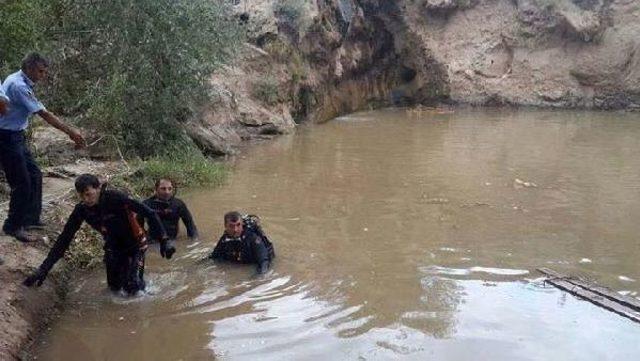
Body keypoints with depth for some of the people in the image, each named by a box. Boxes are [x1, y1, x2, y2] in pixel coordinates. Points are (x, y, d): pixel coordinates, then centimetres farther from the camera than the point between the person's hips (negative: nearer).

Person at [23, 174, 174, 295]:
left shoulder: (115, 198, -30)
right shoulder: (81, 209, -15)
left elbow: (148, 213, -27)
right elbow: (65, 238, -12)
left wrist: (163, 240, -30)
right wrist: (44, 268, -16)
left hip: (135, 244, -5)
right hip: (113, 247, 5)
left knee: (132, 287, -16)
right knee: (114, 286, 6)